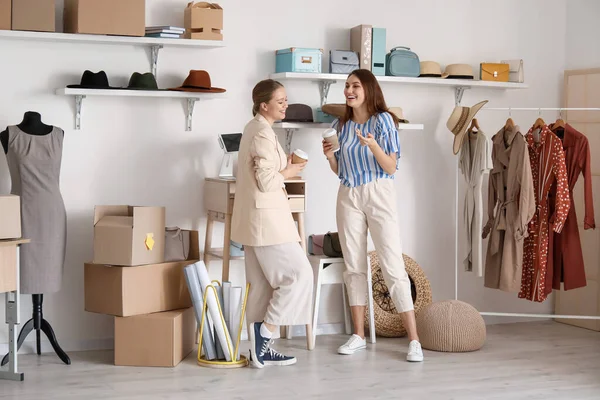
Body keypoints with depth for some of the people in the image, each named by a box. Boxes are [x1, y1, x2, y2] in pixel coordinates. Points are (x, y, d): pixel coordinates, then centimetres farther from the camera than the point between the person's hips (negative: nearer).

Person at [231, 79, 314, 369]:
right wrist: (288, 172, -6)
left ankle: (261, 348, 15)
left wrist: (283, 170, 15)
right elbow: (266, 181, -22)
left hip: (257, 217, 10)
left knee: (263, 283, 11)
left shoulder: (254, 128, 15)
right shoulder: (263, 133, -16)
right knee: (299, 273, -5)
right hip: (266, 216, -10)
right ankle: (265, 331, -4)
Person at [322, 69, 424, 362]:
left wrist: (373, 145, -25)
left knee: (393, 266, -9)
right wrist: (329, 156, -5)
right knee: (353, 266, 7)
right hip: (348, 196, 5)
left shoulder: (383, 120, -5)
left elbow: (391, 167, -8)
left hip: (378, 194, -5)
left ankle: (414, 340, -8)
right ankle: (358, 335, 15)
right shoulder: (340, 125, 9)